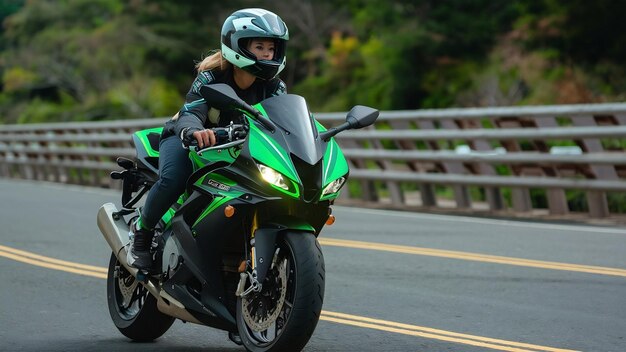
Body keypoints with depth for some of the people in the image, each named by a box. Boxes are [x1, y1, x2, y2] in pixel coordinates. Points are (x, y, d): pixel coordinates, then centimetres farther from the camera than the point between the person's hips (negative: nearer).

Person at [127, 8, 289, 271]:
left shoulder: (273, 86, -10)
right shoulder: (211, 76, -24)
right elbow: (190, 113, -37)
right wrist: (194, 131, -63)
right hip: (185, 138, -5)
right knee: (172, 180, -36)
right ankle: (141, 230, -9)